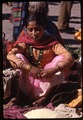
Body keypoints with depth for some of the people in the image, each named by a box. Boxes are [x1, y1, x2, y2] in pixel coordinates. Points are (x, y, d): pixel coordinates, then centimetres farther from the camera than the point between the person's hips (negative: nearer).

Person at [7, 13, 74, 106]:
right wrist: (30, 68, -41)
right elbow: (10, 55, -28)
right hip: (29, 79, 0)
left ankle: (45, 96, -19)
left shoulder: (51, 42, -13)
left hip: (47, 79, 0)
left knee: (60, 59, -24)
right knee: (18, 57, -22)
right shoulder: (25, 42, -10)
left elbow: (69, 58, -27)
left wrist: (54, 70, -44)